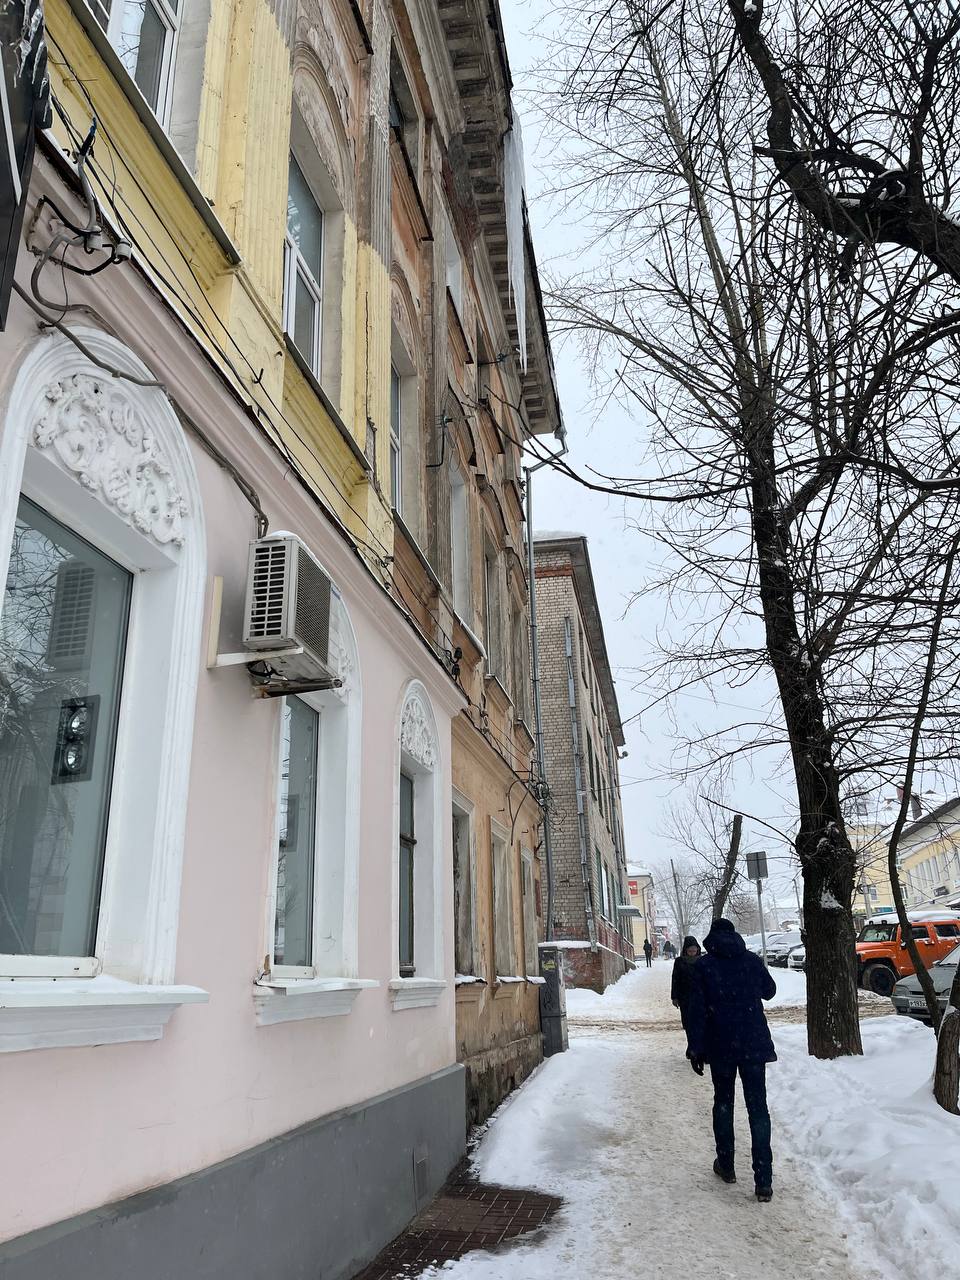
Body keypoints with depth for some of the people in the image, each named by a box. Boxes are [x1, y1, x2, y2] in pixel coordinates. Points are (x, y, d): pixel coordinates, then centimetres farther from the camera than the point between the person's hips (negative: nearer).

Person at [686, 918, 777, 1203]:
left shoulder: (703, 965, -6)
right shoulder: (753, 960, 1)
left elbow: (697, 1009, -9)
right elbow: (769, 991, 19)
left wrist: (696, 1048, -4)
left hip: (721, 1046, -1)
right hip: (754, 1044, 1)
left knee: (723, 1103, 16)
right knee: (758, 1107, 2)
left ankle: (726, 1165, 26)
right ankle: (764, 1181, -3)